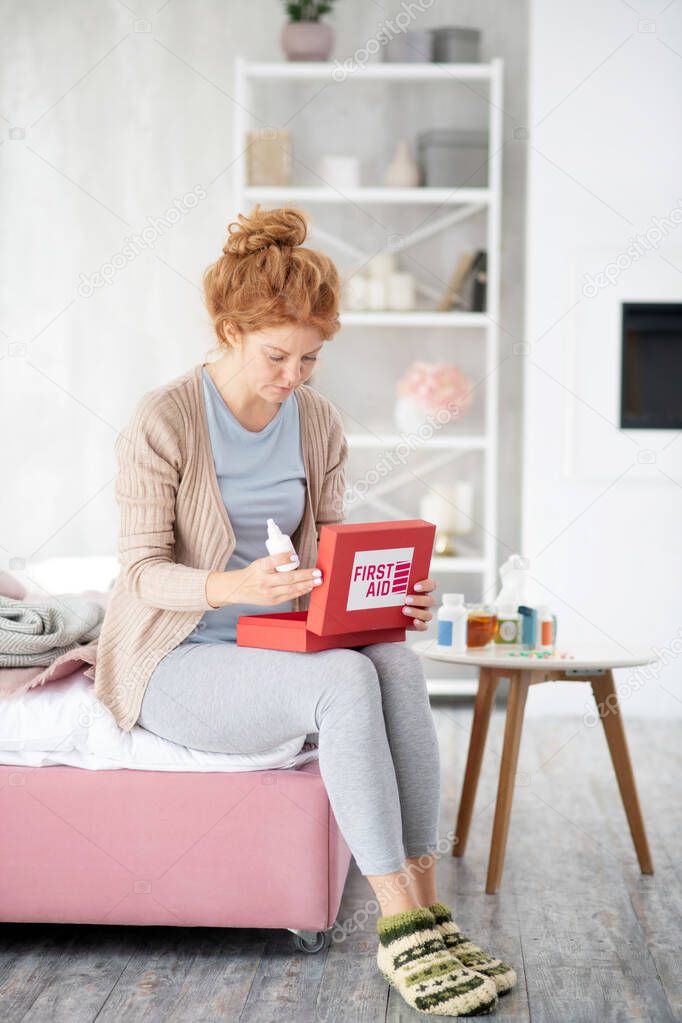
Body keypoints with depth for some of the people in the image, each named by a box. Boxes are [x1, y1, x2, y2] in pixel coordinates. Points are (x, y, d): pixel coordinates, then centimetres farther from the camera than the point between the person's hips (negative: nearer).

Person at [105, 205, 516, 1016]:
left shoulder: (319, 423, 6)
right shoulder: (163, 422, -11)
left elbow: (331, 551, 11)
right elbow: (142, 573, -13)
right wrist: (233, 586, -33)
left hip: (281, 642, 5)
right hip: (179, 661, -5)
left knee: (397, 664, -27)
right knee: (345, 681, -32)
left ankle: (425, 907, -23)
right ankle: (401, 927, -26)